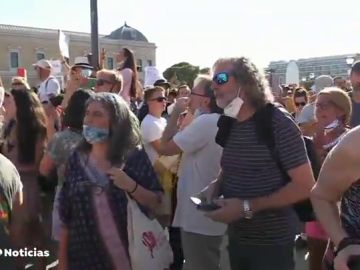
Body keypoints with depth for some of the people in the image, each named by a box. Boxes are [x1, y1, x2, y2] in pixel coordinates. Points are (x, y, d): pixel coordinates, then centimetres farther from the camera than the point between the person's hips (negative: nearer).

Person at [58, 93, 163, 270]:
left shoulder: (134, 156, -7)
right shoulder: (77, 159, -1)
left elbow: (157, 202, -6)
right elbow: (66, 217, 3)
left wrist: (132, 186, -22)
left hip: (128, 254, -2)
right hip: (84, 255, 2)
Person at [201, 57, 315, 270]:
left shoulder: (279, 124, -17)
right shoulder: (229, 125, 3)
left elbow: (305, 185, -19)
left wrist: (247, 207, -23)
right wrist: (216, 186, -4)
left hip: (272, 242, -6)